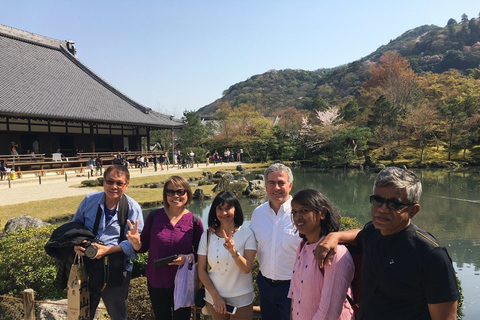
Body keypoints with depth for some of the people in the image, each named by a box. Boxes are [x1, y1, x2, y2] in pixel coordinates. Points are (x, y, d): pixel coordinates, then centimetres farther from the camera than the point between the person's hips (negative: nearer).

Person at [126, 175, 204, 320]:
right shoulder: (154, 216, -7)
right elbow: (143, 247, 1)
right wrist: (135, 242, -20)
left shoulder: (194, 222, -8)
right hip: (156, 282, 1)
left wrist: (187, 258, -20)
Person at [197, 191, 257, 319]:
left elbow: (247, 269, -15)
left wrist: (233, 251, -31)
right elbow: (201, 270, -2)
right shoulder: (207, 235, -4)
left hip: (241, 300, -2)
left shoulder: (247, 234, -10)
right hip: (213, 298, 2)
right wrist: (215, 296, -8)